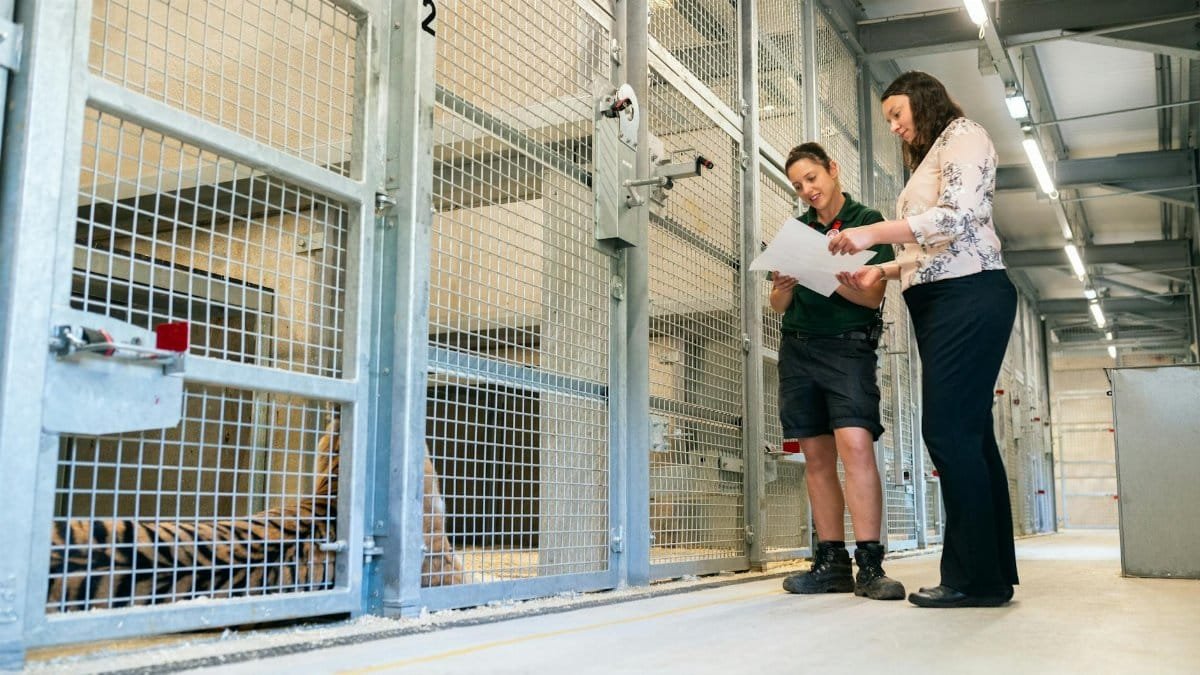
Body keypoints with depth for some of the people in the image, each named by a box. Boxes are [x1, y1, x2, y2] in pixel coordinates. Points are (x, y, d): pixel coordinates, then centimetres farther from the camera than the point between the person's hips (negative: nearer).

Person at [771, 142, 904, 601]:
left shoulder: (867, 220, 3)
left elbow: (873, 295, -6)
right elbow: (779, 306, 13)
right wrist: (785, 287, -10)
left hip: (848, 345, -4)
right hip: (798, 348, 5)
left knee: (856, 443, -20)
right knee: (816, 456, 3)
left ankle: (870, 565, -18)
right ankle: (831, 562, 7)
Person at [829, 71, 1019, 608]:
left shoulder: (963, 135, 1)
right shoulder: (930, 157, 28)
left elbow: (958, 217, -15)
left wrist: (875, 232, -18)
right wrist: (883, 270, 10)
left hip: (968, 295, -9)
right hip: (936, 301, 9)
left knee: (948, 430, -13)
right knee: (968, 432, 5)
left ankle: (974, 578, -10)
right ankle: (994, 572, 8)